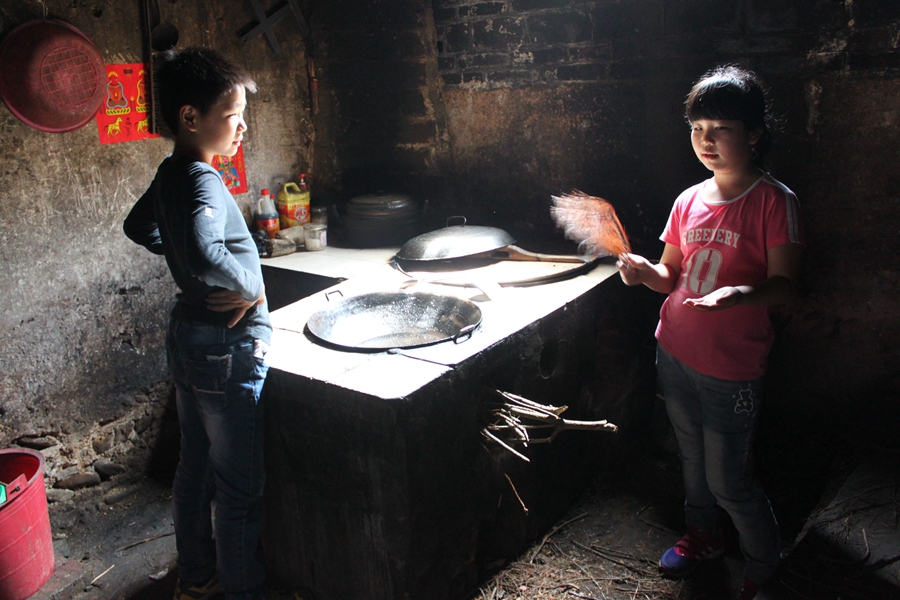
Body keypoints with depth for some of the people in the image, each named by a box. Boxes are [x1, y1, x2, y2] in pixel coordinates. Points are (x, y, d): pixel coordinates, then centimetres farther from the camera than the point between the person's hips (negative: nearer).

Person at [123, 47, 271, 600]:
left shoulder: (169, 176, 6)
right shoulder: (203, 182, -23)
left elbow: (140, 228, 25)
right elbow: (204, 253, -42)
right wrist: (251, 284, -25)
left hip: (188, 341, 10)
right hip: (228, 351, -10)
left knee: (195, 467, 22)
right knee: (240, 488, 5)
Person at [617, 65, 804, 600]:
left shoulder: (774, 201, -11)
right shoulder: (689, 200, 5)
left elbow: (785, 284, -16)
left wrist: (741, 293, -37)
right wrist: (646, 272, -11)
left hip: (732, 367, -6)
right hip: (675, 354, 6)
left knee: (729, 480, 4)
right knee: (692, 457, 22)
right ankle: (703, 535, 47)